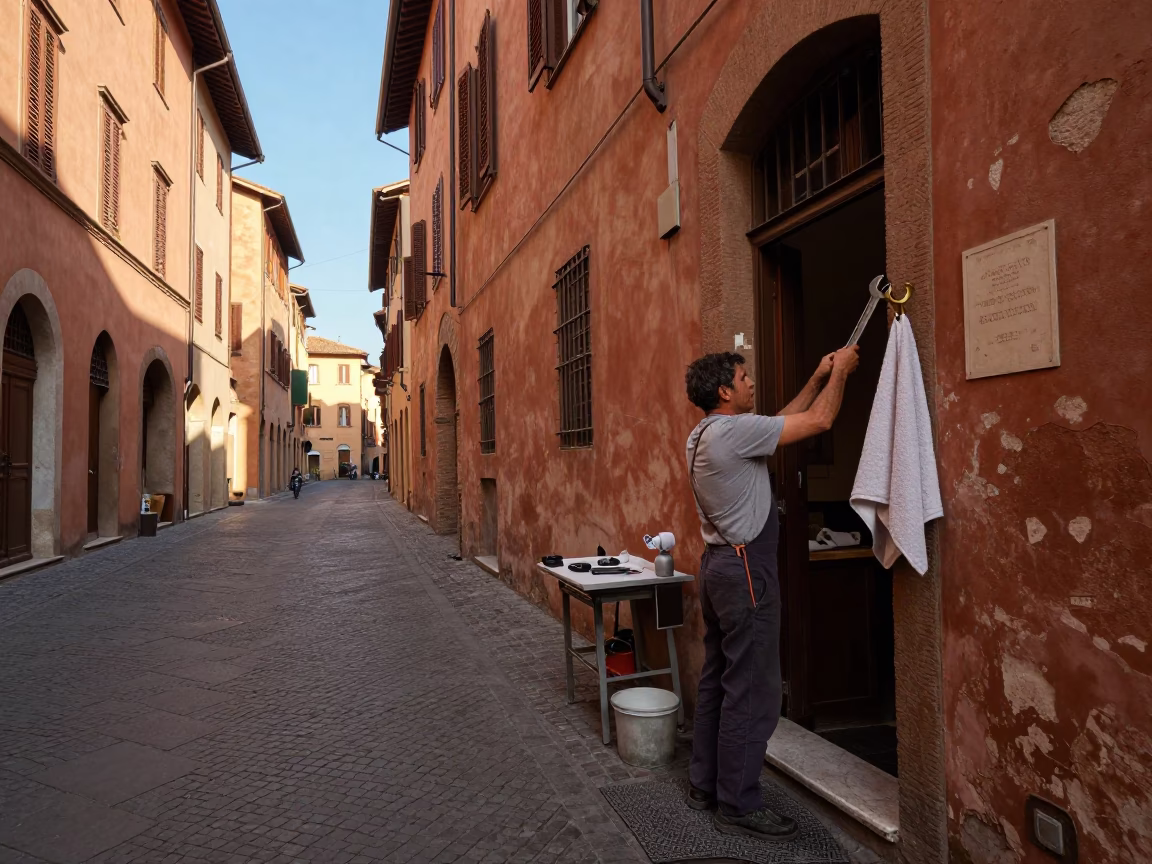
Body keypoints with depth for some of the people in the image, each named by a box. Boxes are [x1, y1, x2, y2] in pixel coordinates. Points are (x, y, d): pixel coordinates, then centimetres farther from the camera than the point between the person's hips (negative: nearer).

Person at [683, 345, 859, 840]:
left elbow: (783, 422, 21)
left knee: (718, 681, 16)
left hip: (719, 564, 10)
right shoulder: (733, 430, -18)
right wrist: (840, 371, 3)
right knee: (751, 693, -1)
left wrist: (817, 380, 22)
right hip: (746, 570, -10)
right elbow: (819, 422, -12)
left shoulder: (705, 434, 11)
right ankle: (738, 806, 9)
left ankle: (705, 785, 27)